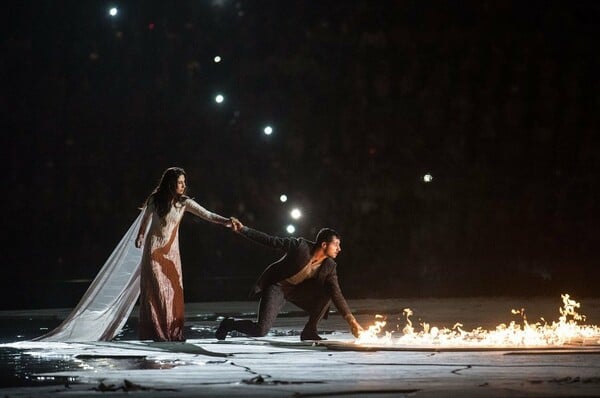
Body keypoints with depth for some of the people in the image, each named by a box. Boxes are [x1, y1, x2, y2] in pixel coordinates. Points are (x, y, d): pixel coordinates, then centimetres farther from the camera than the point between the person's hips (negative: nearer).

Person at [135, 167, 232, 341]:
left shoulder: (184, 202, -8)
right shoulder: (155, 200, -11)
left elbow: (207, 215, -16)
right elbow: (146, 217, 9)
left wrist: (226, 221, -32)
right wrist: (140, 235, 25)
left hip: (171, 251, 2)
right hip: (154, 248, -2)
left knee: (174, 291, 0)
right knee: (156, 290, -6)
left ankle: (173, 332, 7)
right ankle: (155, 332, -2)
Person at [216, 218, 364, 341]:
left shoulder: (329, 266, -12)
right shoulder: (300, 246, -25)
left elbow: (337, 295, -14)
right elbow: (270, 241, -20)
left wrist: (351, 320, -23)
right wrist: (242, 229, -23)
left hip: (298, 290, 6)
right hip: (277, 286, -6)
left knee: (329, 293, -15)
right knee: (260, 331, -20)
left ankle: (309, 331, -2)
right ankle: (230, 323, 10)